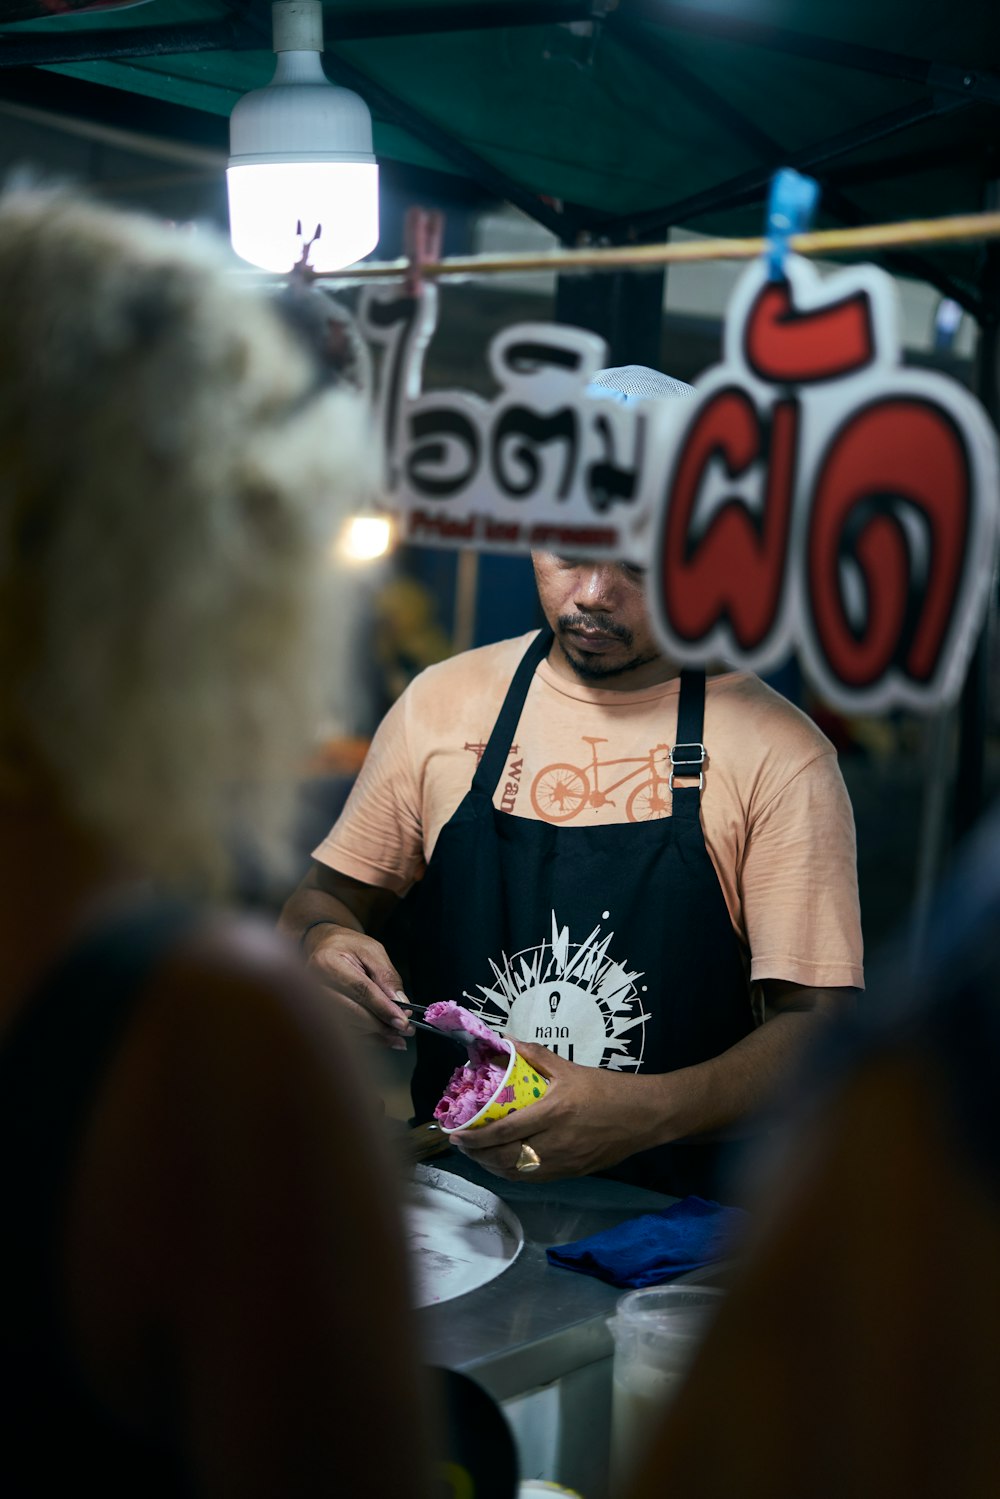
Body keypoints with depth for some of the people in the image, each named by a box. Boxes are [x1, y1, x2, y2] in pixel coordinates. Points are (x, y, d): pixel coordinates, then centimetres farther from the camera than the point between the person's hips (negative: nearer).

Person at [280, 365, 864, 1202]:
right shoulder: (442, 704, 7)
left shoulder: (781, 754, -4)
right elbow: (329, 893, 17)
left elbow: (819, 1027, -6)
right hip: (451, 1188, 2)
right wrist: (324, 942, -8)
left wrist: (646, 1113, -23)